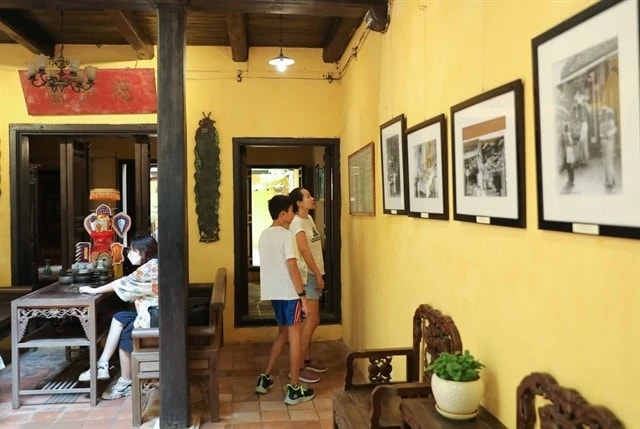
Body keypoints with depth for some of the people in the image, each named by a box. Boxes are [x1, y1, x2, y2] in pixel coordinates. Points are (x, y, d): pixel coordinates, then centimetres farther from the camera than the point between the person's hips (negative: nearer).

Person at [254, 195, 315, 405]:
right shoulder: (286, 235, -15)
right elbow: (292, 267, -20)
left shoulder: (264, 235, 10)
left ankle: (264, 378, 25)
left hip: (273, 292, 8)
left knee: (283, 333, 21)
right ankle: (294, 390, 6)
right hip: (289, 293, -8)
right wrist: (302, 295, -16)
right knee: (295, 337, 1)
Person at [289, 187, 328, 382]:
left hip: (313, 274, 9)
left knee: (311, 320, 15)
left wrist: (319, 274, 16)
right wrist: (318, 275, -19)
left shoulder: (309, 219, 13)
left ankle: (307, 360, 26)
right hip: (307, 276, -9)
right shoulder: (297, 223, -16)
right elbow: (304, 251, -21)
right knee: (311, 321, -8)